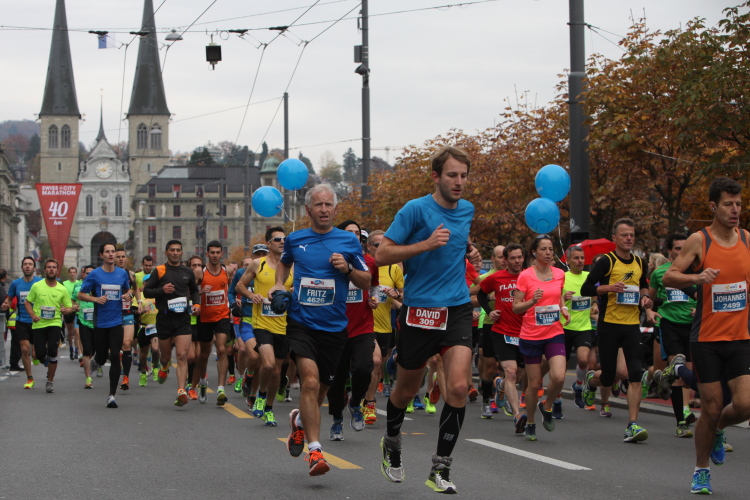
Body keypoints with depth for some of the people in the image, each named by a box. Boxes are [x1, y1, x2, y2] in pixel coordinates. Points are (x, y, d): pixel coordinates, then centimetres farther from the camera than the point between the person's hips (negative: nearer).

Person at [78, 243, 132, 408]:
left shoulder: (122, 273, 6)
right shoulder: (95, 274, -2)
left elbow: (127, 290, 22)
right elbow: (81, 294, 1)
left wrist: (128, 296, -1)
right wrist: (96, 299, -16)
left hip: (116, 321, 1)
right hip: (100, 322, -1)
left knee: (115, 357, -10)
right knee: (101, 359, 7)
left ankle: (112, 395, -6)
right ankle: (96, 358, 48)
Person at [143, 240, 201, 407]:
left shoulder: (188, 272, 11)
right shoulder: (159, 271, 2)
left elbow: (194, 290, 25)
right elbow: (146, 291, 2)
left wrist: (197, 304, 6)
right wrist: (161, 290, -16)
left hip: (183, 318, 1)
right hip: (164, 318, -1)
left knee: (182, 355, -13)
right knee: (166, 355, 11)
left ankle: (181, 391, -19)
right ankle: (164, 368, 49)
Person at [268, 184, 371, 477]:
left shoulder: (349, 241, 1)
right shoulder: (295, 239, 5)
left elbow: (366, 282, 6)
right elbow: (284, 262, 27)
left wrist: (347, 269, -12)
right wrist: (279, 284, 10)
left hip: (334, 327, 1)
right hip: (301, 322, -1)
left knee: (320, 388, 12)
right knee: (310, 381, -20)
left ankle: (300, 420, 46)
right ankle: (314, 451, -18)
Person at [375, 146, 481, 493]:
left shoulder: (467, 210, 10)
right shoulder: (416, 209, -9)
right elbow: (382, 255, -11)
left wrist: (468, 252, 11)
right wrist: (427, 244, -21)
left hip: (457, 309, 3)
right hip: (419, 310, -3)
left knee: (458, 387, -14)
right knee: (407, 390, 11)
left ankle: (440, 469, -4)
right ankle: (391, 442, 42)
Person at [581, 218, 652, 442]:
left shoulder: (639, 263, 12)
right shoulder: (607, 261, -5)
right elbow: (585, 288, -9)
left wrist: (645, 297, 8)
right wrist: (609, 287, -22)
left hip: (632, 325, 4)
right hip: (609, 325, -4)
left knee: (636, 375, -10)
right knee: (608, 376, 3)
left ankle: (632, 426, -10)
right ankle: (591, 379, 41)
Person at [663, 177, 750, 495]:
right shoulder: (699, 241, -6)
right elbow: (668, 277, -8)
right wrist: (697, 278, -25)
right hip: (706, 340, -3)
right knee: (711, 409, 1)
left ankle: (717, 432, 25)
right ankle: (701, 471, 21)